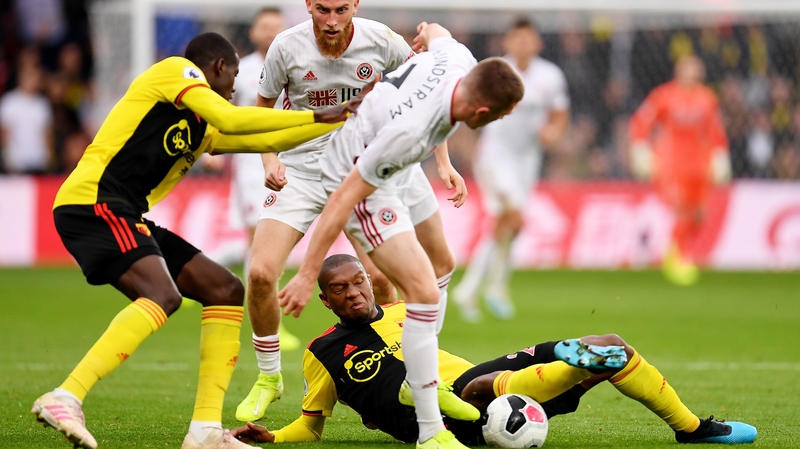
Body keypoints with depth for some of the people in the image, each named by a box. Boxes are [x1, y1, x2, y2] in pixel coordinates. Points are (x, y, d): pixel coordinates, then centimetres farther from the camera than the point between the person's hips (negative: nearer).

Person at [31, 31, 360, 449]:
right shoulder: (174, 69, 1)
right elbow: (231, 120, -12)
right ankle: (64, 399, -35)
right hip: (92, 200, -10)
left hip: (124, 216, 10)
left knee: (226, 290, 6)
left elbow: (267, 140, 29)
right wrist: (318, 116, -6)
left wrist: (343, 119, 29)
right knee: (163, 295, -29)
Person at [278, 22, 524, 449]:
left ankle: (426, 381, 37)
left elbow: (434, 32, 7)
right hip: (360, 185, -10)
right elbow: (346, 196, -33)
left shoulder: (460, 59, -19)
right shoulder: (411, 132, -39)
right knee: (425, 292, -17)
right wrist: (308, 274, -29)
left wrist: (429, 33, 33)